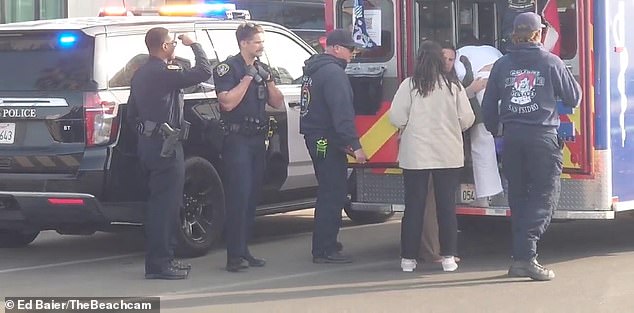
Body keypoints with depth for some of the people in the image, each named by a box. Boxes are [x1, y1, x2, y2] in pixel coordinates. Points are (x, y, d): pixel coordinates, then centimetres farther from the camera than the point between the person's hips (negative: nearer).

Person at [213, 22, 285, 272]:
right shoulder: (229, 68, -6)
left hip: (257, 139, 7)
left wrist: (268, 80, -3)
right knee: (238, 196, -12)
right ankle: (235, 256, -13)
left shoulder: (262, 69, 16)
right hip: (237, 139, -7)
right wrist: (248, 78, -16)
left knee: (252, 197, 8)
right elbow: (227, 102, -18)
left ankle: (244, 250, 15)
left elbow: (278, 103, 13)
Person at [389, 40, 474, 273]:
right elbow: (467, 120, 0)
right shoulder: (454, 87, -2)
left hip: (415, 155, -1)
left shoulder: (409, 85, -7)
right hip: (448, 155, 1)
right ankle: (448, 257, 8)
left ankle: (408, 258, 8)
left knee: (414, 207, 5)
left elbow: (396, 118, -9)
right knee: (447, 206, 8)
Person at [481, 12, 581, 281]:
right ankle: (526, 256, -16)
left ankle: (521, 257, 12)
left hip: (512, 137, 4)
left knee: (518, 196, 13)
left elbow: (488, 105, 11)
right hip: (542, 136, -4)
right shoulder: (550, 62, -2)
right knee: (544, 196, -2)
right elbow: (573, 98, 6)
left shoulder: (502, 65, 7)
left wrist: (493, 129, 29)